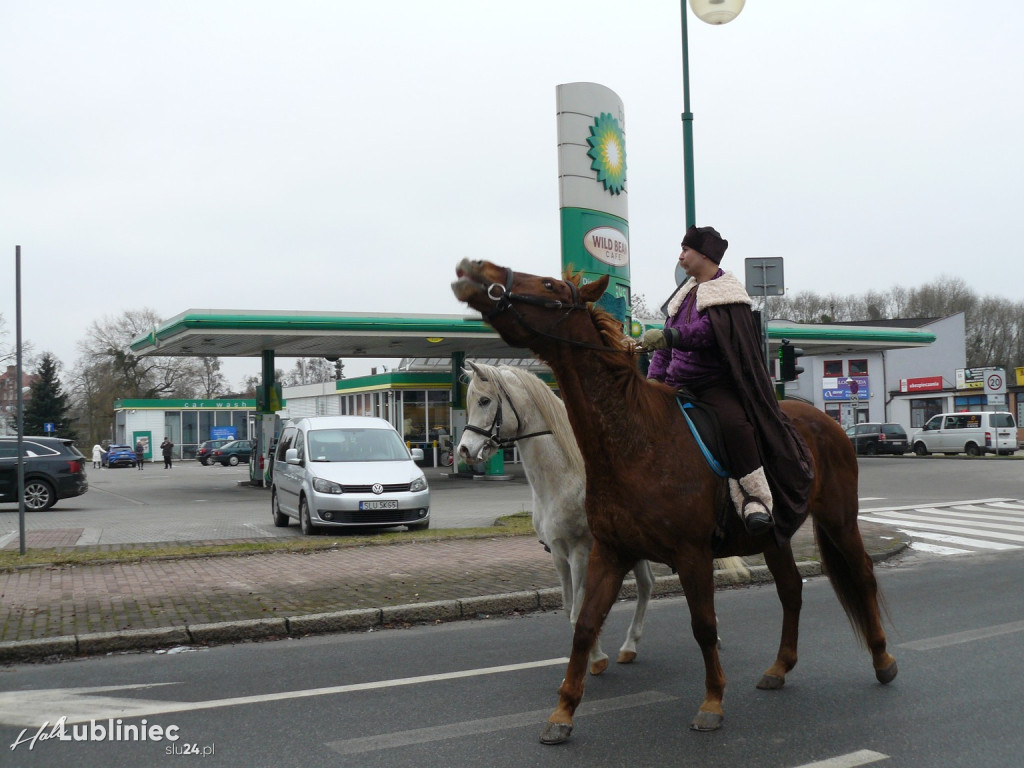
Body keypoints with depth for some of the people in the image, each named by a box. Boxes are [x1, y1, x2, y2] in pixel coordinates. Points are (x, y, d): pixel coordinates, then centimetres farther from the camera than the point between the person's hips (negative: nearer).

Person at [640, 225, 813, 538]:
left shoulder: (726, 294, -3)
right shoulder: (685, 293, 20)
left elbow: (708, 331, -20)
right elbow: (667, 343, 20)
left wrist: (668, 336, -32)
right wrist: (654, 378, 7)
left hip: (715, 385, -8)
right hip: (678, 384, 8)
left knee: (735, 423, -34)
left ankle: (756, 500, -29)